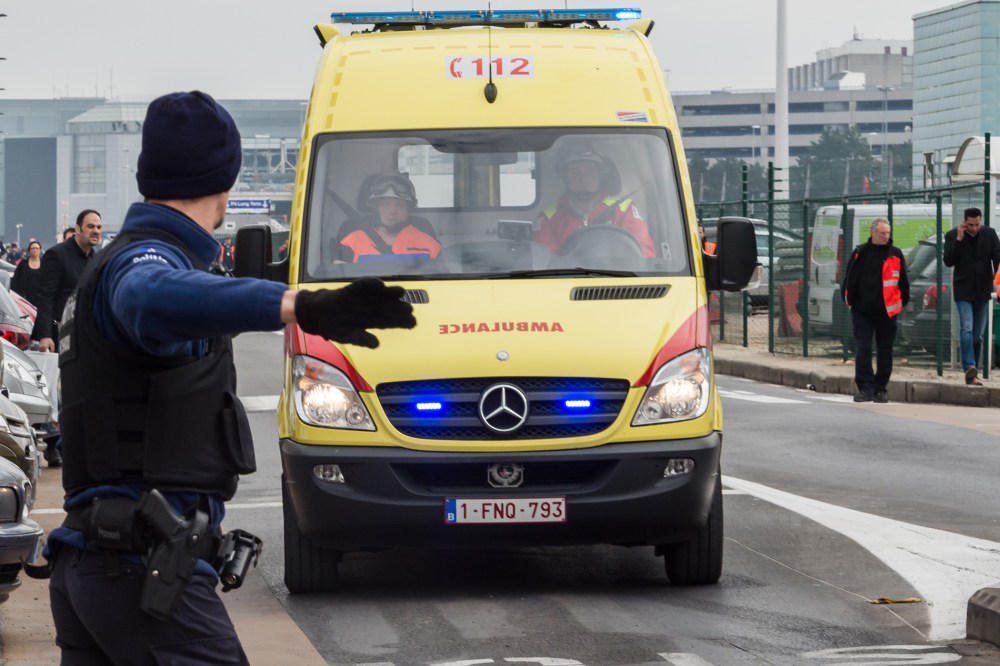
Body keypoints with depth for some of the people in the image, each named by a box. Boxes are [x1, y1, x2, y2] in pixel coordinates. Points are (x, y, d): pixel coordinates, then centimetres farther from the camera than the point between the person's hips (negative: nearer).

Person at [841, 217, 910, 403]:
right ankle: (865, 388, -5)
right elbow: (850, 279, 8)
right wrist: (850, 300, 6)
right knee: (862, 351, -6)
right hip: (862, 311, 0)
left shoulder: (896, 255, 3)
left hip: (887, 312, 0)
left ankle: (881, 389, 14)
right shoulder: (860, 254, 3)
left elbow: (903, 282, 9)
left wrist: (902, 302, 7)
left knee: (885, 352, 6)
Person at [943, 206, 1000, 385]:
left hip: (983, 290, 3)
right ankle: (970, 369, -28)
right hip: (963, 291, -3)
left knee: (978, 335, 7)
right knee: (967, 329, -18)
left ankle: (973, 372, 14)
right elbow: (948, 261, -12)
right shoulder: (952, 236, -5)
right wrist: (959, 239, -19)